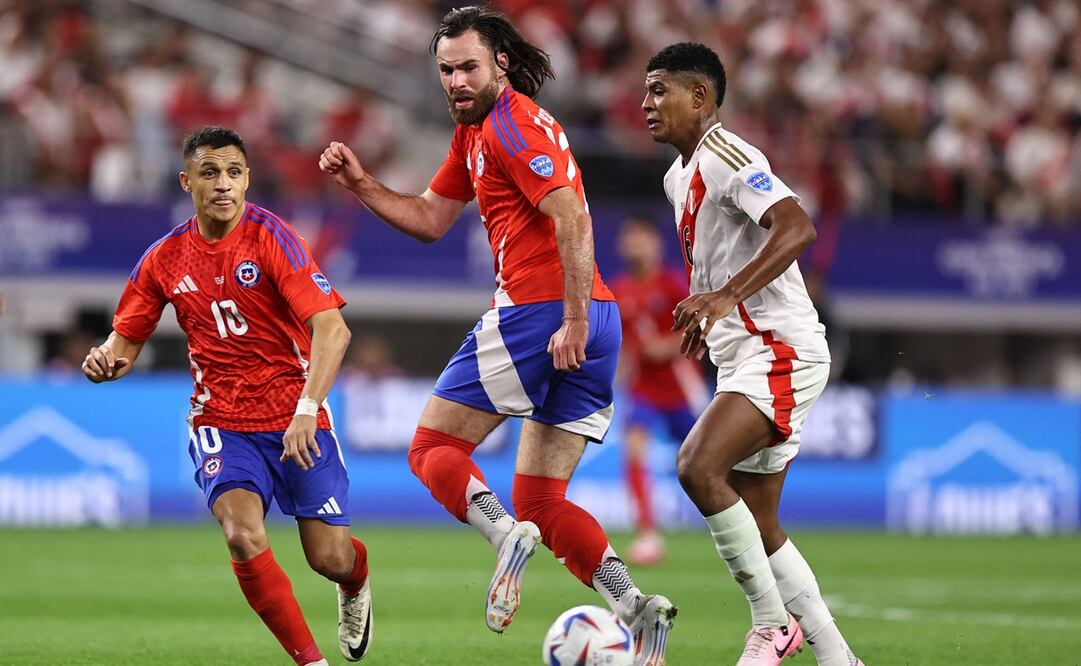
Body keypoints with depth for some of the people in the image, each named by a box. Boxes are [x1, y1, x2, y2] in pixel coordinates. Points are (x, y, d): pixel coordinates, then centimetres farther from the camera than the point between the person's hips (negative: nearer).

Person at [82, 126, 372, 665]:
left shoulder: (270, 237, -12)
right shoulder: (164, 259, 1)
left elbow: (331, 329, -21)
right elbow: (125, 340, 12)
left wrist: (307, 410, -34)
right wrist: (105, 362, -13)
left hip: (296, 420, -2)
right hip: (221, 421, 2)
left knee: (330, 558, -5)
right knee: (243, 535, -24)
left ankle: (356, 584, 36)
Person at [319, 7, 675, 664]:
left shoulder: (513, 123, -9)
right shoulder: (475, 130, 22)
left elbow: (573, 221, -19)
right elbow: (430, 219, 30)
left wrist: (575, 320, -23)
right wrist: (361, 183, 17)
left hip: (537, 311, -9)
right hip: (587, 321, 9)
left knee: (432, 449, 2)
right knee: (541, 502, 9)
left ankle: (506, 532, -25)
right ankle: (636, 605, -10)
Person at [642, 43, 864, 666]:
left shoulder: (725, 157, -13)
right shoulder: (680, 176, 18)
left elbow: (796, 227, -27)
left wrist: (726, 297, -35)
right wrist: (708, 319, 22)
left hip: (780, 351, -11)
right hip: (744, 356, 11)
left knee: (698, 468, -26)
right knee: (756, 525, 8)